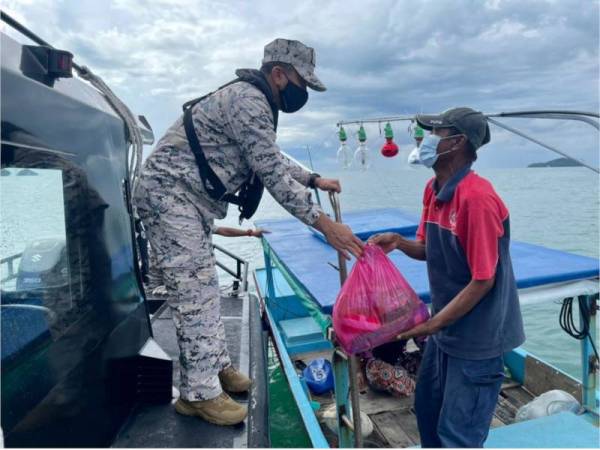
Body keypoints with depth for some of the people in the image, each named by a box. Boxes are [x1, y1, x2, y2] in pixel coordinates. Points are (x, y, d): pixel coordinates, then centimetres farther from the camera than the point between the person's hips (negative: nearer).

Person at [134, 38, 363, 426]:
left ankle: (217, 366, 26)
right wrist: (324, 224, -22)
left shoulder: (254, 101, 16)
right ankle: (199, 393, 1)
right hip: (169, 193, -11)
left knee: (204, 286, 13)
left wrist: (314, 180, 20)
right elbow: (272, 175, -23)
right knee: (195, 288, -9)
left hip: (192, 200, 11)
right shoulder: (248, 101, -17)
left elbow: (274, 160, 27)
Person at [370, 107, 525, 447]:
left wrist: (432, 325, -19)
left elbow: (483, 281, -23)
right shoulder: (433, 189, 1)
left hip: (477, 337, -8)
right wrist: (399, 242, -9)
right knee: (427, 409, 25)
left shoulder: (477, 197, -26)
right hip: (446, 326, 8)